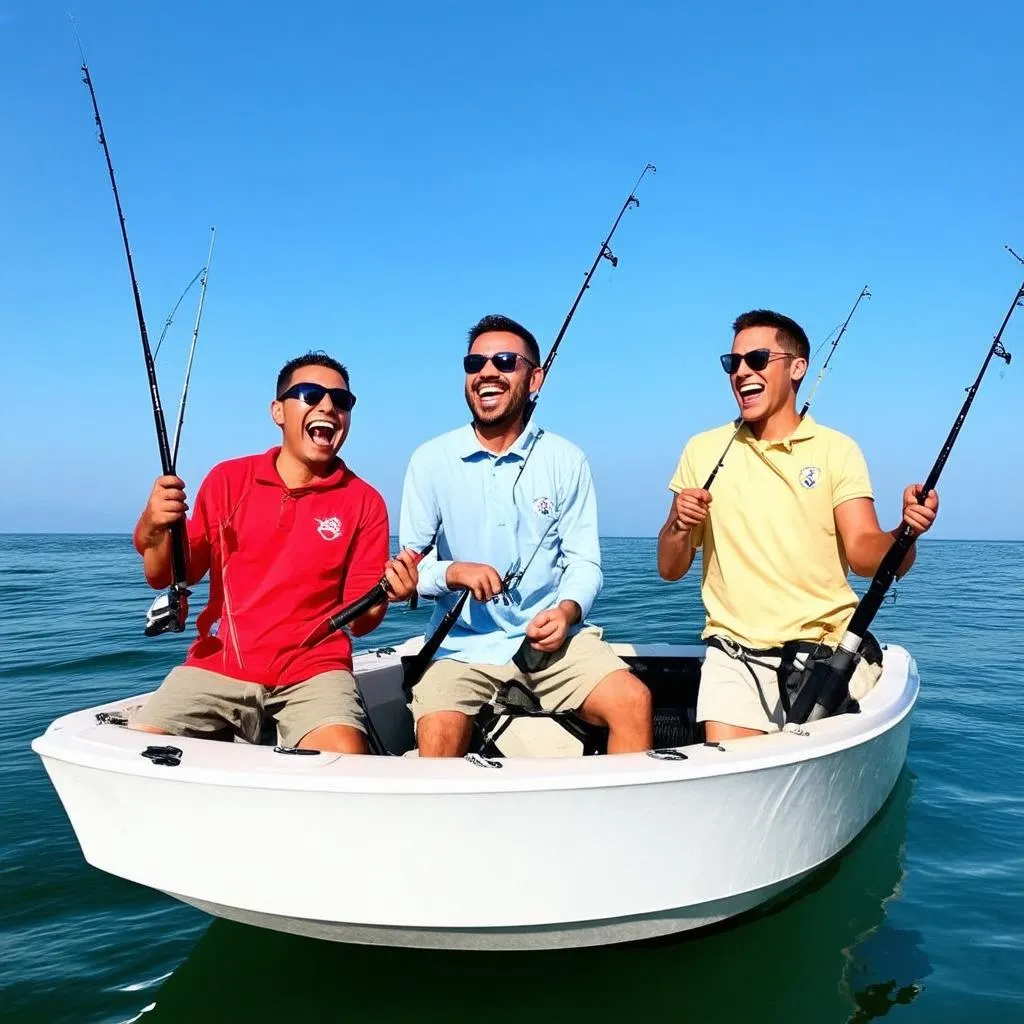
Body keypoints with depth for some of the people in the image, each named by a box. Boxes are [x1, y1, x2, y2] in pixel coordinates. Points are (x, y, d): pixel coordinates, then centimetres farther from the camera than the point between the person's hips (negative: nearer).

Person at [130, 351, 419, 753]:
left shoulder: (364, 502, 1)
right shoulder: (228, 478, 5)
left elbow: (358, 619, 1)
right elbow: (165, 577, 7)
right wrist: (155, 528, -14)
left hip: (313, 669, -2)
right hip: (217, 665, 2)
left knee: (345, 761, -29)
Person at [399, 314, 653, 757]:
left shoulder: (566, 460, 3)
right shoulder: (431, 460, 0)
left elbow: (584, 561, 4)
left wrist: (567, 610, -15)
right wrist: (452, 571, -19)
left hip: (553, 637, 1)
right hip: (465, 642, -1)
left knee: (633, 702, -21)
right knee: (437, 737, -28)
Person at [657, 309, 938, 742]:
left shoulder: (836, 450, 3)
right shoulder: (703, 450, 7)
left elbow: (864, 553, -8)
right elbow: (670, 569, 7)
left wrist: (905, 533, -29)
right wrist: (680, 526, -14)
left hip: (829, 648, 0)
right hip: (735, 653, 1)